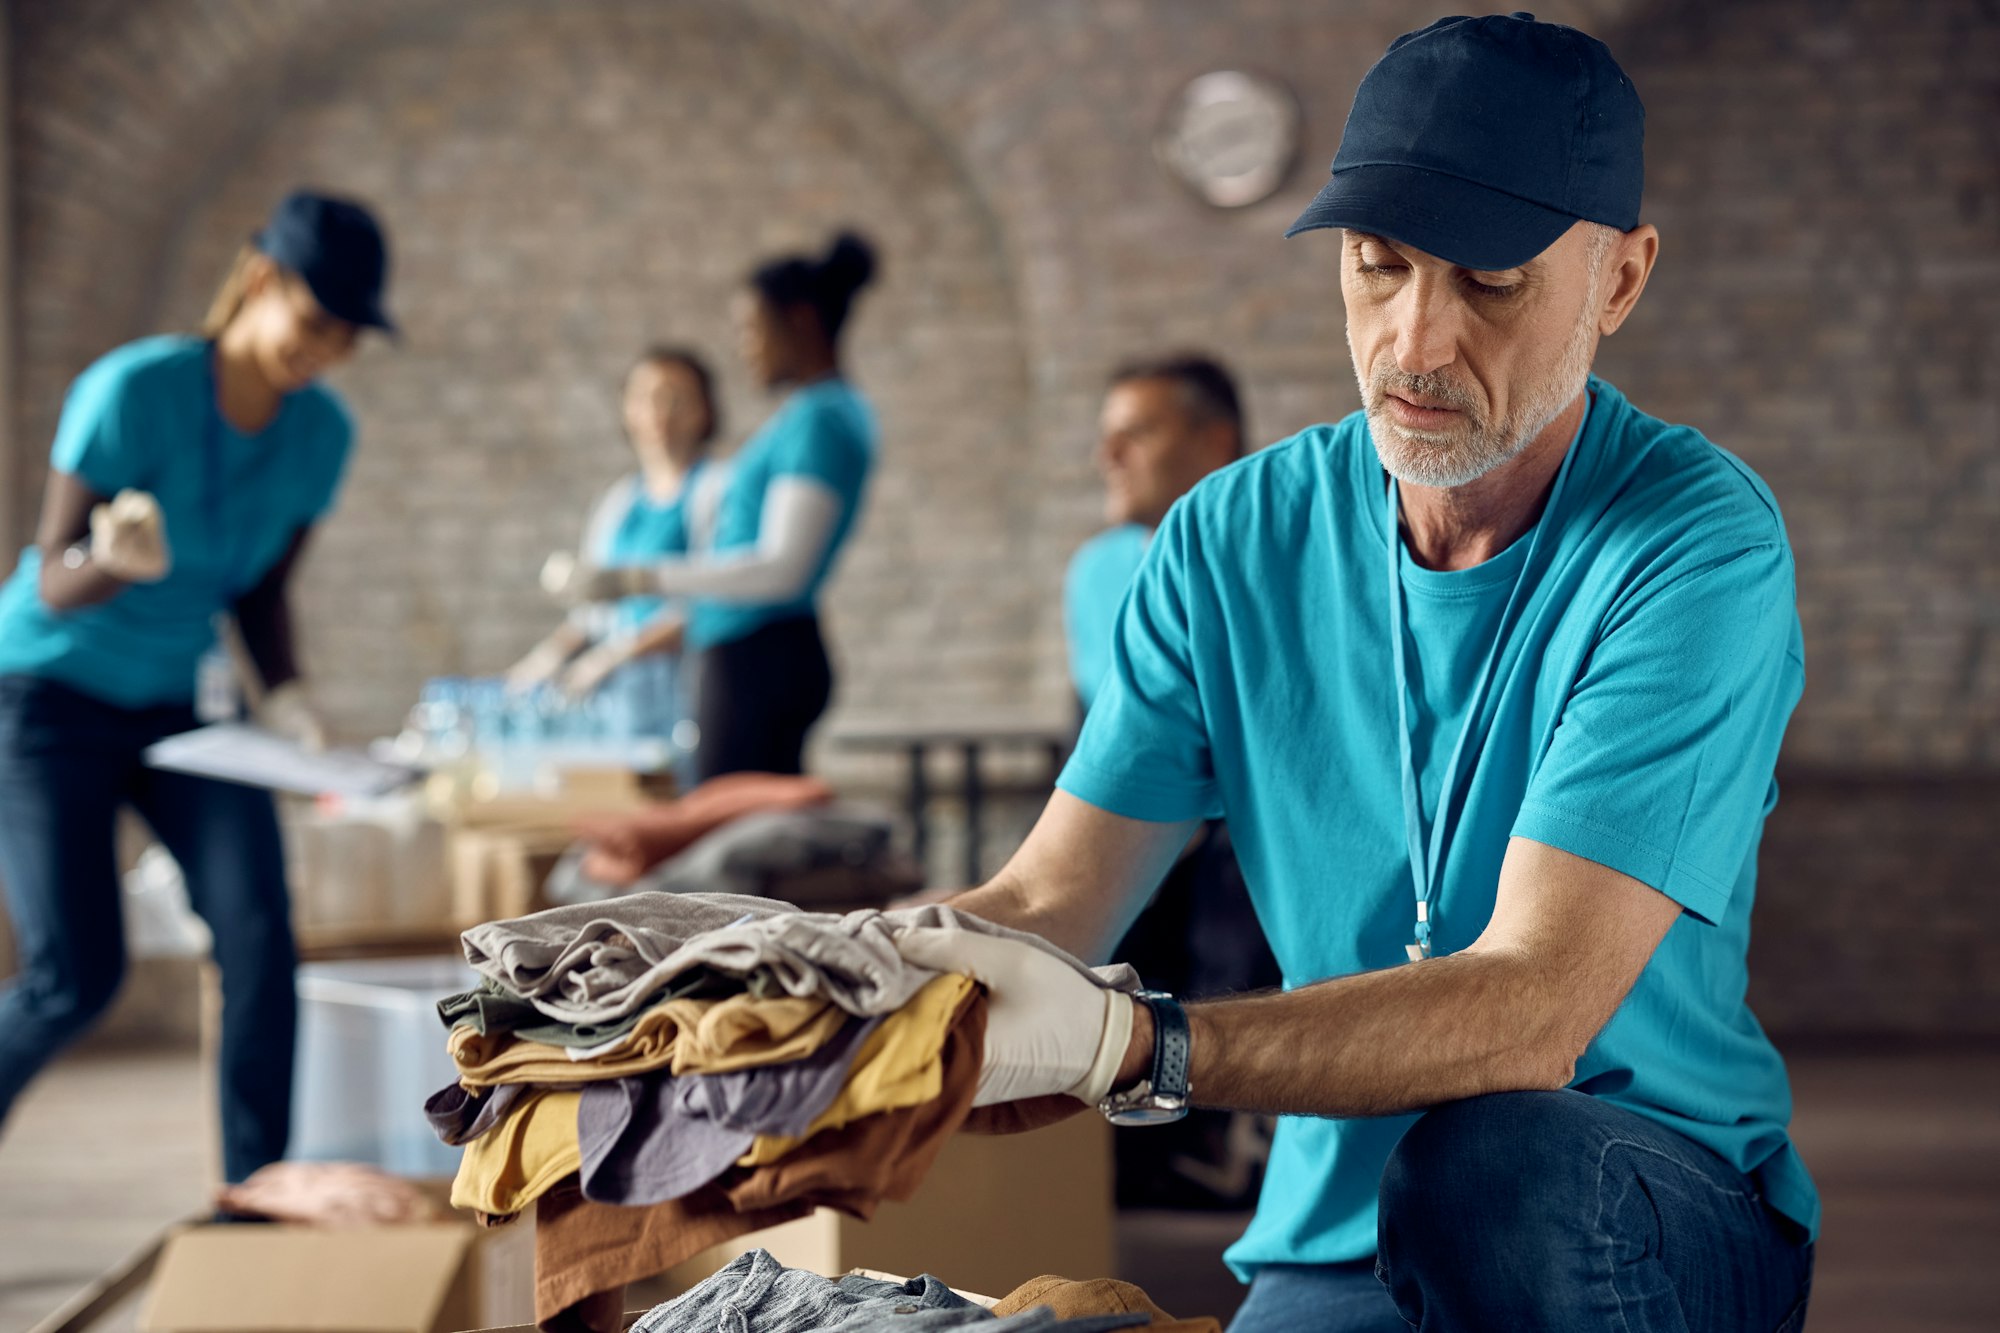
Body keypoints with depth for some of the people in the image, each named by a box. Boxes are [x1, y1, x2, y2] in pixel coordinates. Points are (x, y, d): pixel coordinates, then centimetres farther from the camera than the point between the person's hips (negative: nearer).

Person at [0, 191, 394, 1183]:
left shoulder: (321, 432, -3)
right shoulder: (134, 391, -21)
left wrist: (284, 696, -7)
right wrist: (117, 559, -40)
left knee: (260, 938, -14)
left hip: (175, 706, 5)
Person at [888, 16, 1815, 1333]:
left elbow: (1530, 1006, -27)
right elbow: (1047, 900, -4)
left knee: (1485, 1155, -35)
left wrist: (1122, 1047, -41)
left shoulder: (1697, 544, -16)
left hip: (1671, 1221, -2)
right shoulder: (1237, 538, 2)